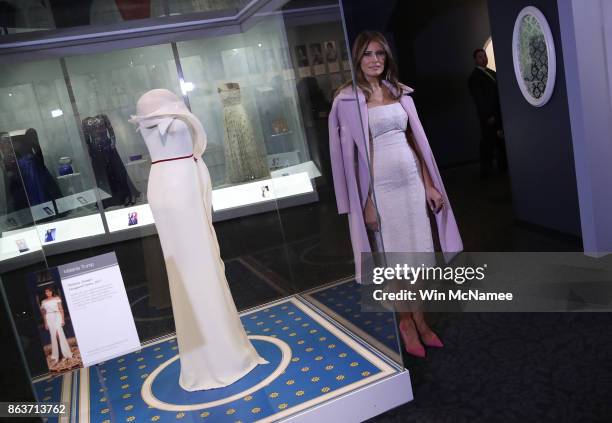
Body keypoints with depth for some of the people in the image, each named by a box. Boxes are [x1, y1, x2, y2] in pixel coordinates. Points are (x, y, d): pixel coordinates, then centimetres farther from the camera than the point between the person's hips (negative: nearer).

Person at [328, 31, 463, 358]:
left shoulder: (400, 92, 9)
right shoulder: (348, 98, -5)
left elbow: (416, 140, 11)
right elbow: (349, 154, -8)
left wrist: (429, 184, 7)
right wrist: (365, 203, -12)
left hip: (411, 180, 5)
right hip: (379, 187, -4)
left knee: (417, 253, 11)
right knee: (394, 258, 8)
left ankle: (420, 320, 28)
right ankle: (405, 321, 28)